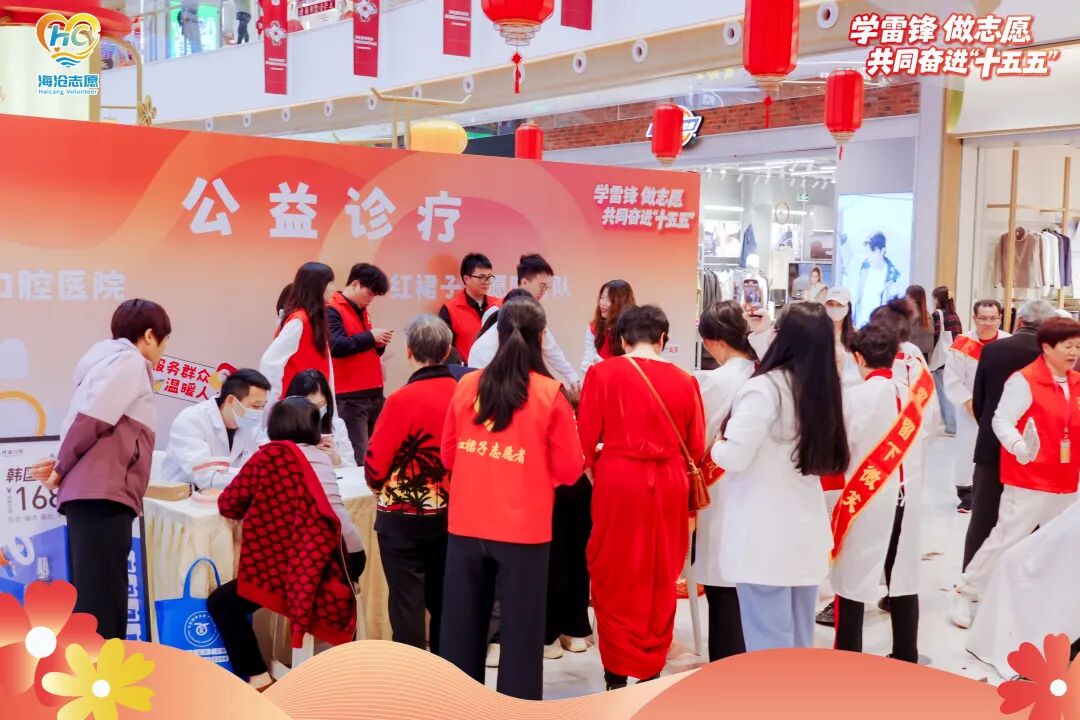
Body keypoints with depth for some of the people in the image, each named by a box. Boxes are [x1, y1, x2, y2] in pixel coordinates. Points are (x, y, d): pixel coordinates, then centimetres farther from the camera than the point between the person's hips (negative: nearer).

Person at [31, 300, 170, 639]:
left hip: (94, 492, 9)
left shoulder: (110, 360, 27)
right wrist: (61, 468, -1)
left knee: (90, 601, 7)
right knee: (103, 604, -14)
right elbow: (91, 418, -12)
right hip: (103, 493, -9)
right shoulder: (130, 362, -1)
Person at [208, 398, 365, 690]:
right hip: (349, 557, 7)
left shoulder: (272, 454, 0)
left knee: (221, 603, 6)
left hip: (309, 563, -7)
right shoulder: (320, 457, 17)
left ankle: (258, 681, -3)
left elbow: (228, 505, 4)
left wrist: (256, 501, 21)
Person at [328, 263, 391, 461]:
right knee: (357, 457, -10)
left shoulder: (362, 311, 20)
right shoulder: (332, 311, -8)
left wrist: (378, 344, 5)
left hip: (373, 393, 9)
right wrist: (370, 336, -16)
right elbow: (335, 346, -23)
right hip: (350, 398, -9)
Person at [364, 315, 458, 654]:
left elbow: (375, 466, -14)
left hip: (404, 517, -5)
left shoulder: (402, 400, -19)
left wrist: (384, 489, 8)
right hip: (450, 512, 5)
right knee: (442, 599, 18)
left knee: (407, 603, 5)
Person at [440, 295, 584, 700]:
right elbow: (569, 470, -3)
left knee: (462, 625, 14)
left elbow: (448, 456, 12)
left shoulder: (467, 386, 2)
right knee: (521, 628, 8)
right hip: (523, 527, -3)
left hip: (467, 524, 4)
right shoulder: (549, 393, -8)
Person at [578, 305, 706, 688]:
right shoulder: (685, 380, 0)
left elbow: (586, 439, -2)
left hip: (618, 480, -2)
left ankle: (618, 672, 14)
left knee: (615, 578, 11)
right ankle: (652, 667, 24)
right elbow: (696, 448, 4)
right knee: (660, 579, 16)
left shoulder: (603, 373, -4)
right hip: (669, 484, 2)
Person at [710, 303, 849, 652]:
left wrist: (716, 447, 2)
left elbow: (733, 457, -18)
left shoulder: (765, 388, -17)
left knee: (769, 648, 0)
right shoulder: (824, 391, 6)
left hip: (764, 538, -7)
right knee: (799, 644, 16)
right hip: (806, 535, 7)